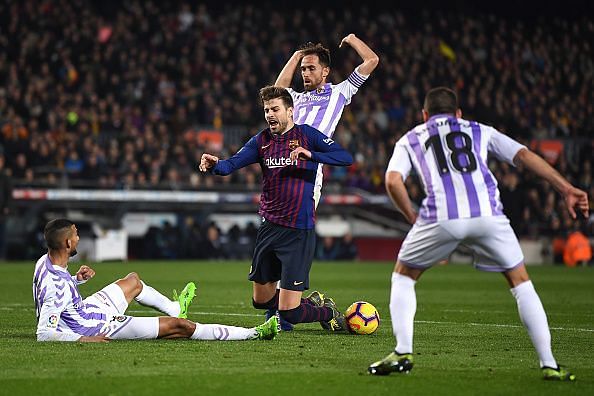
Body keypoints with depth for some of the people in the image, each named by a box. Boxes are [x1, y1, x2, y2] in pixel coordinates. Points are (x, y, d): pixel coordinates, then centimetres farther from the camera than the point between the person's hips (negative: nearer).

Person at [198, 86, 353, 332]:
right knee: (260, 301, 14)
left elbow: (345, 158, -13)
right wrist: (215, 164, -27)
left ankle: (328, 313, 21)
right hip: (269, 227, 6)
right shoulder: (261, 141, 9)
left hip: (299, 231, -6)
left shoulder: (306, 135, -3)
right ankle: (312, 302, 36)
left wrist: (310, 154, -27)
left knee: (288, 313, -9)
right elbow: (232, 164, -4)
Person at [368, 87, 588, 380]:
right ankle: (548, 364, 9)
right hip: (487, 213, 1)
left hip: (441, 215, -1)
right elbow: (523, 155, 18)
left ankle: (402, 353, 10)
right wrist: (566, 189, 13)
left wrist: (415, 221, 20)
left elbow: (392, 181, 10)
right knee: (521, 283, 18)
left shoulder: (410, 140, 28)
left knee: (403, 277, 23)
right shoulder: (480, 131, 31)